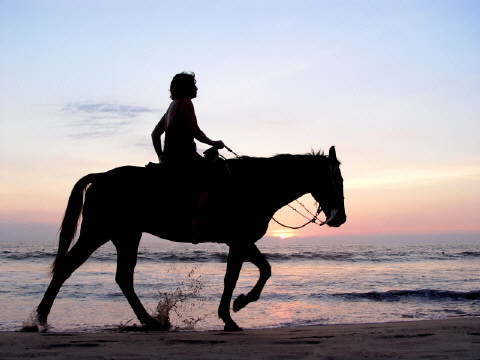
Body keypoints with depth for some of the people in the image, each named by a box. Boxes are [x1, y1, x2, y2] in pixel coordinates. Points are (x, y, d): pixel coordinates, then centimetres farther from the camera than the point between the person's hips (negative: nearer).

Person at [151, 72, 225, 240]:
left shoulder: (172, 106, 24)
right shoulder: (185, 103, -5)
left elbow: (155, 134, 25)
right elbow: (196, 131, -11)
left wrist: (161, 157, 25)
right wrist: (213, 143, 2)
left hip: (170, 158, 10)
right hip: (183, 157, -10)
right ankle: (196, 223, -32)